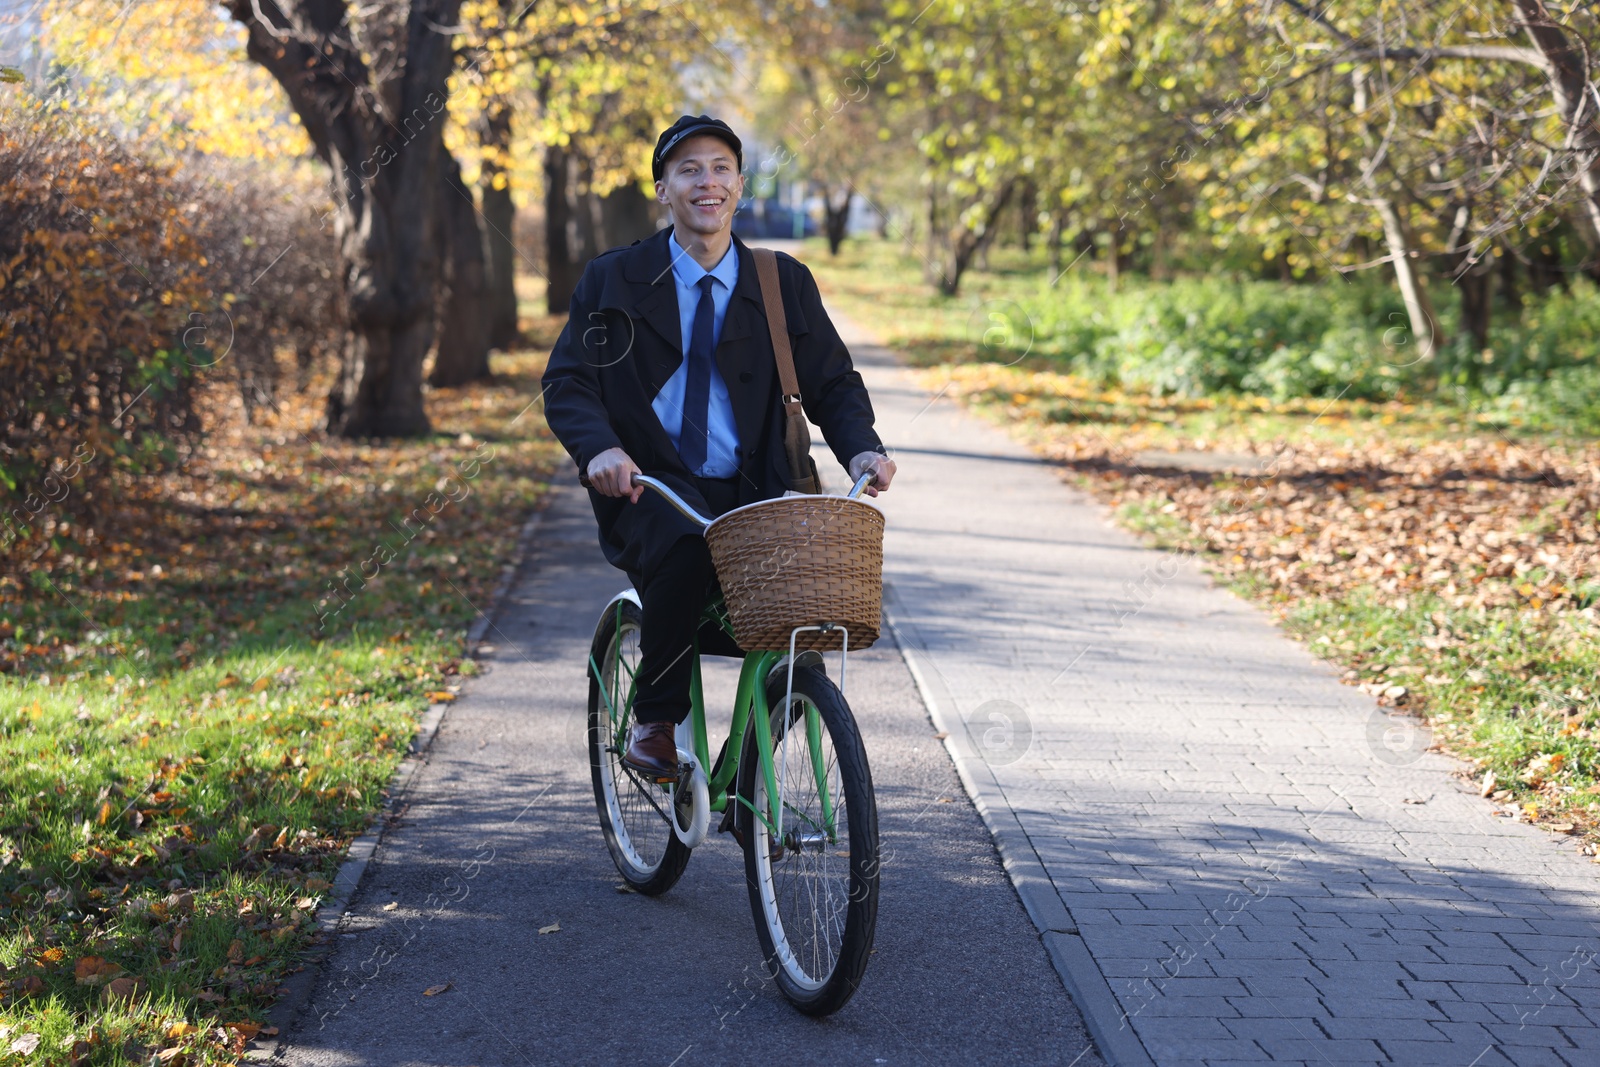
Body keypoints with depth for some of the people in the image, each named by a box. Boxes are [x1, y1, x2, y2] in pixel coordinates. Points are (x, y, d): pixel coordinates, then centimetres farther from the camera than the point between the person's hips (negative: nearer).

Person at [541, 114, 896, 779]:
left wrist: (860, 449, -12)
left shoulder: (785, 284, 11)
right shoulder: (614, 280, 6)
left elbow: (833, 382, 10)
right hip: (649, 487, -2)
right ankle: (654, 719, -16)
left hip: (750, 494, 2)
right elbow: (566, 382, -1)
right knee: (690, 547, -38)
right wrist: (599, 448, -23)